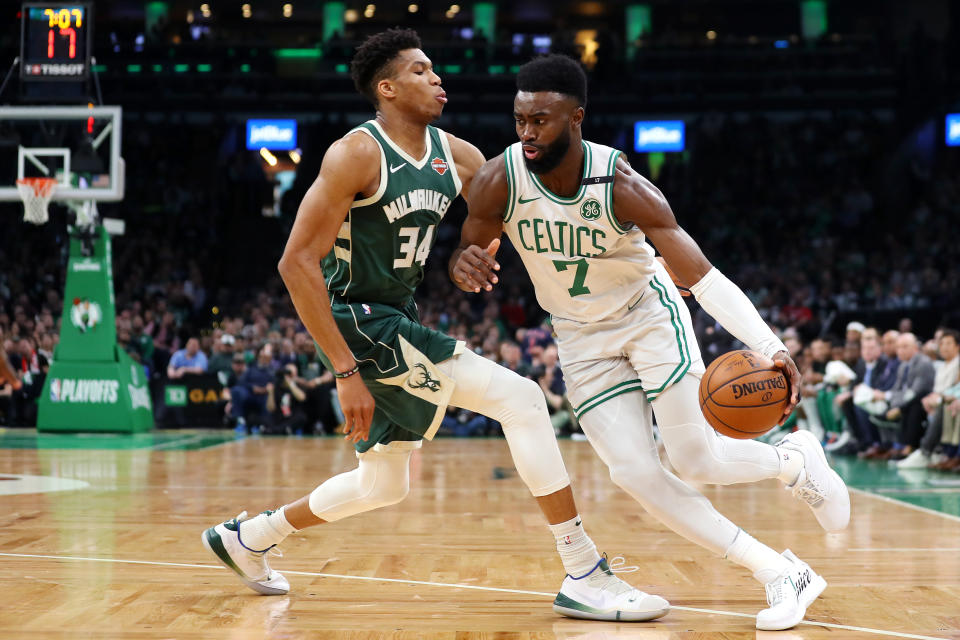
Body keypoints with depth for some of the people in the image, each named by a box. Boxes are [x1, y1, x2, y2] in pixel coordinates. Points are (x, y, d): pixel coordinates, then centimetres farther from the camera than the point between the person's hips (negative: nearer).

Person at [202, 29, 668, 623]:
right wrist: (346, 372, -26)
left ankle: (247, 536, 39)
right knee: (520, 397, -18)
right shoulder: (357, 154, -18)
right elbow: (297, 263, -21)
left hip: (399, 319, 9)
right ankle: (585, 576, -15)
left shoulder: (457, 156, 4)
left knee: (383, 485, 21)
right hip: (359, 320, -9)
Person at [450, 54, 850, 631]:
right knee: (636, 475, -9)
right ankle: (782, 574, 0)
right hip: (582, 337, 3)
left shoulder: (622, 186, -28)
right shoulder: (499, 181, -21)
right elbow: (466, 257, -3)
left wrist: (772, 348, -42)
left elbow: (703, 276, -29)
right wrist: (466, 267, -31)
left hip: (650, 316, -3)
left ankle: (797, 459, 25)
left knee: (697, 459, -10)